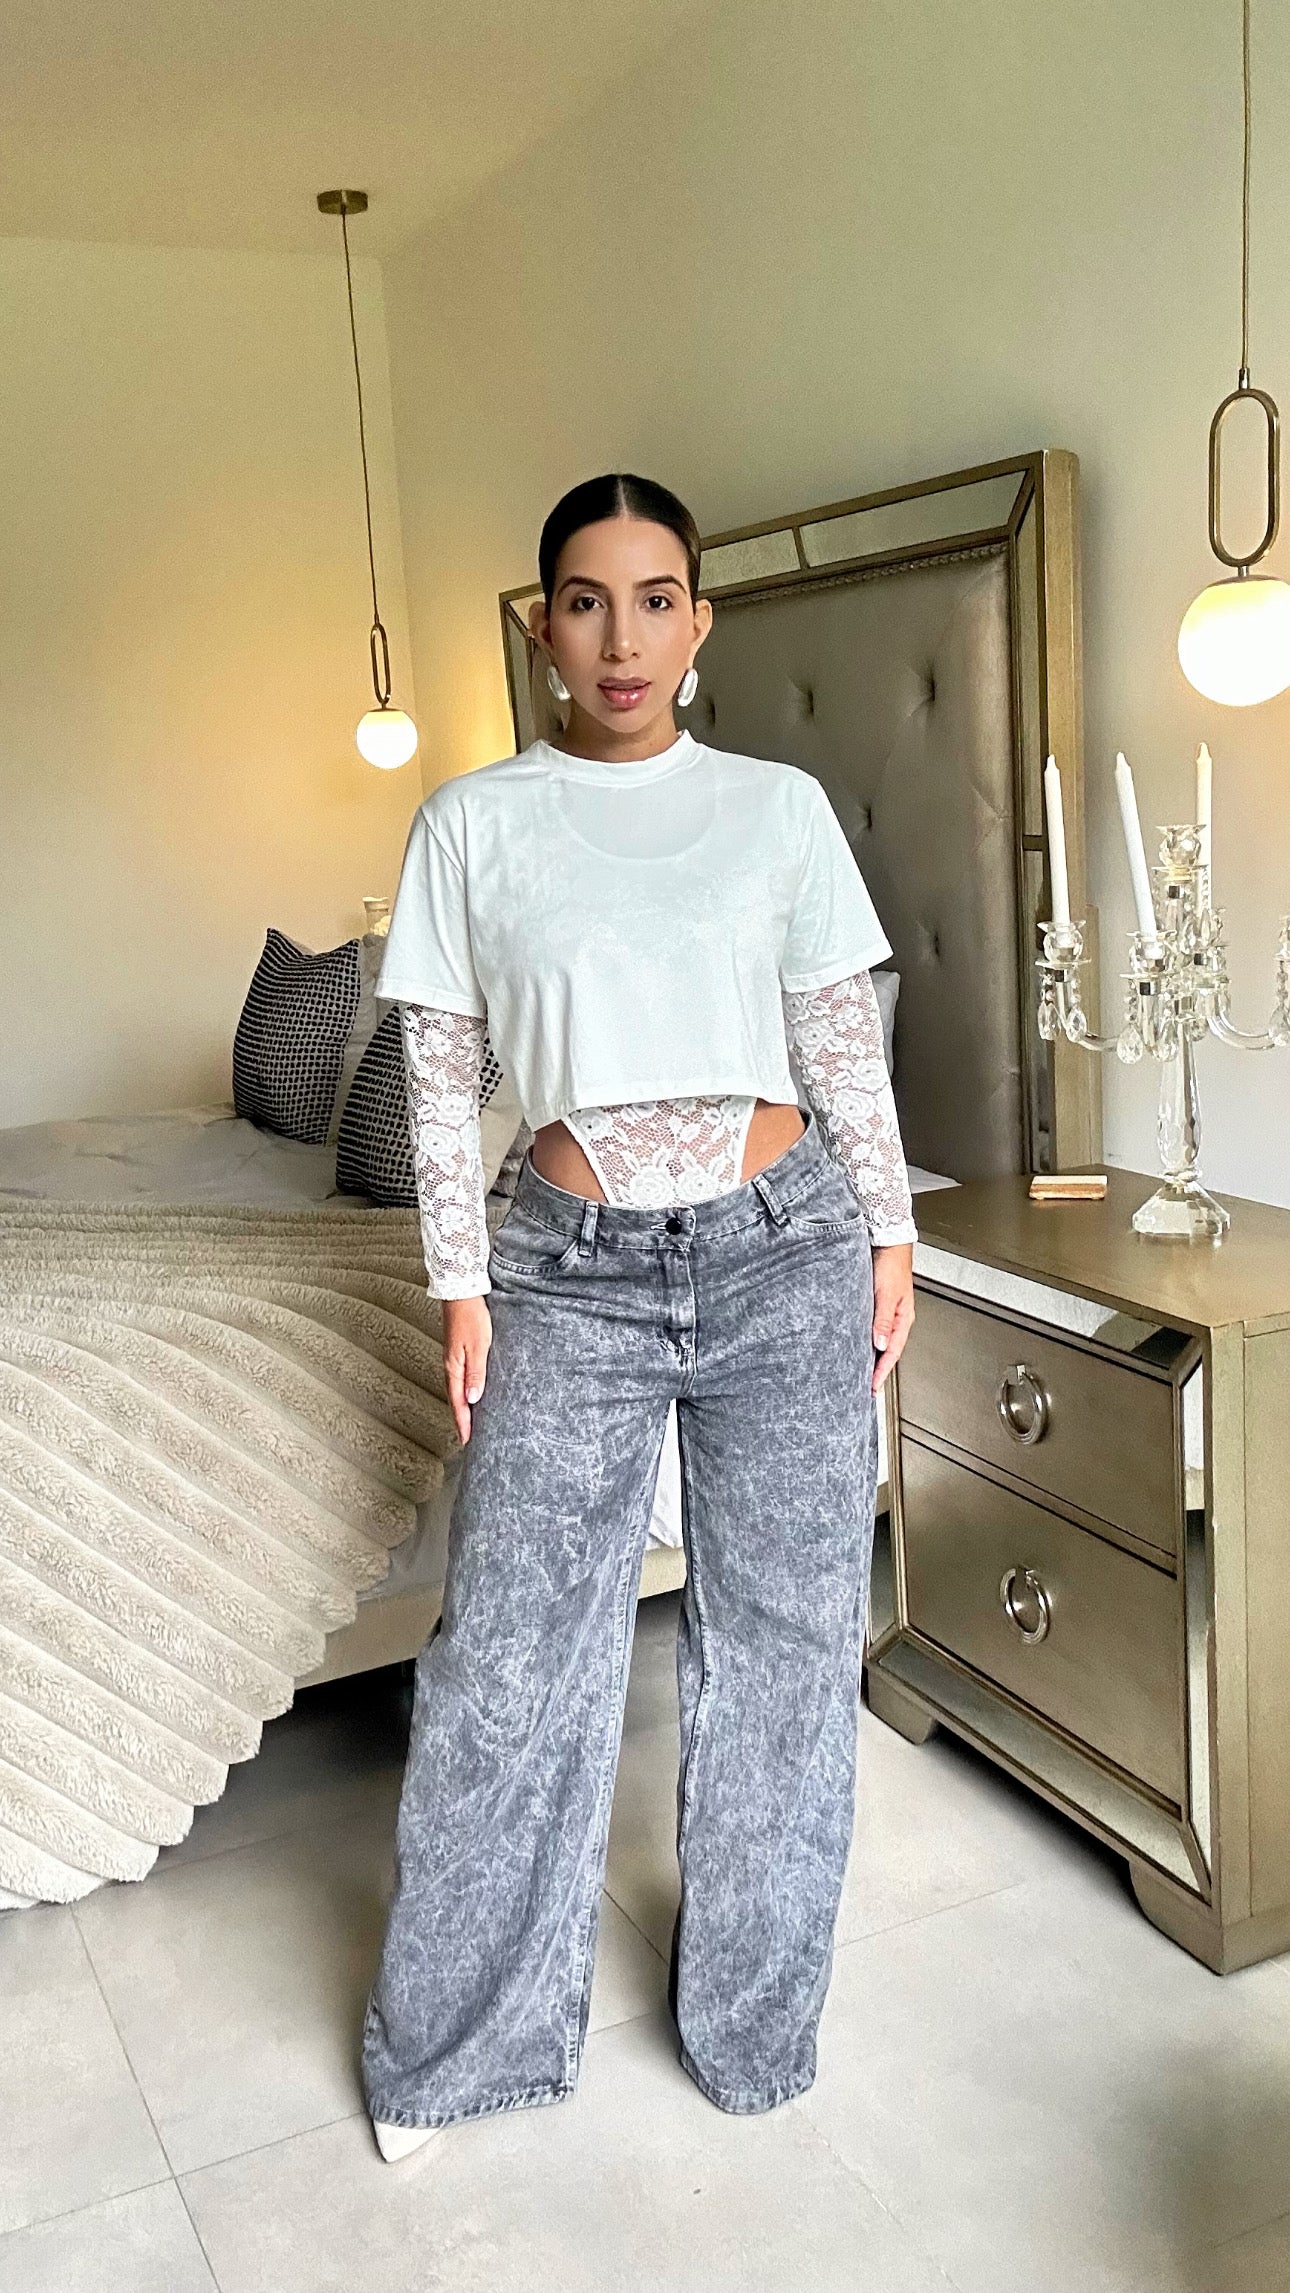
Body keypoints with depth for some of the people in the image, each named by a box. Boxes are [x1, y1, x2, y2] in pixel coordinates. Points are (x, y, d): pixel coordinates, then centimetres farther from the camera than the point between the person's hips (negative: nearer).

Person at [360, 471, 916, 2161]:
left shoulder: (780, 807, 4)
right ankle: (452, 2041, 28)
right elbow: (441, 1075, 2)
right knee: (512, 1654, 6)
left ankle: (753, 2016, 33)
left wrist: (888, 1233, 5)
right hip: (573, 1266, 0)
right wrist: (462, 1284, -1)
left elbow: (847, 1044, 7)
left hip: (783, 1255, 1)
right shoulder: (474, 823, 1)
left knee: (782, 1638, 10)